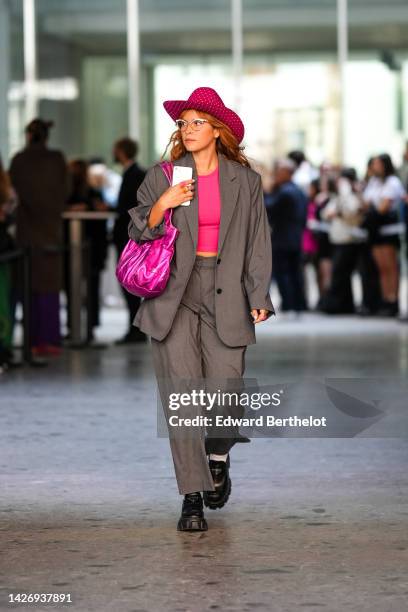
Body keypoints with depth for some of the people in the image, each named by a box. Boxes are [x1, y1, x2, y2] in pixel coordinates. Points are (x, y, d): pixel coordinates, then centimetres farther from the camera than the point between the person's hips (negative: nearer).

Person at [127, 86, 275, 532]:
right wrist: (162, 204, -10)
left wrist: (259, 298, 3)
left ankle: (218, 456, 27)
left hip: (224, 295, 0)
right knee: (181, 393, -7)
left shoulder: (245, 181, 8)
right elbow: (138, 232, 8)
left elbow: (258, 244, 9)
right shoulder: (162, 177, 7)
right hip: (174, 295, 0)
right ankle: (193, 497, -1)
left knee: (224, 390, -7)